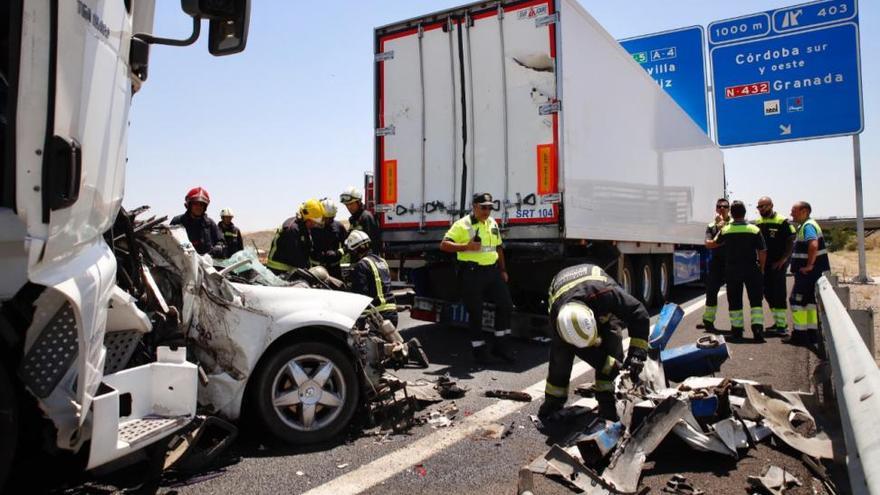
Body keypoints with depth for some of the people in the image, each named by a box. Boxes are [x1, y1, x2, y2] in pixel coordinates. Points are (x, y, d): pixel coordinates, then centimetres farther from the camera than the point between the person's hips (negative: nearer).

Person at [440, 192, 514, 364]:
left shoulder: (492, 223, 14)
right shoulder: (462, 224, -8)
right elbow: (444, 245, -14)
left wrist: (502, 270, 18)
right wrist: (466, 246, -24)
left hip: (492, 270, 7)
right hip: (471, 273, -7)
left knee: (505, 304, 5)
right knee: (475, 311, 2)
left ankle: (499, 345, 19)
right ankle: (479, 349, 16)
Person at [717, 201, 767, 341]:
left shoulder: (725, 230, -3)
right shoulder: (754, 230, -6)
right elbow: (762, 252, -5)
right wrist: (761, 269, 7)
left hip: (732, 270, 1)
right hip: (751, 269, -1)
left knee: (735, 300, 10)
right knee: (756, 300, 3)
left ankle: (737, 328, 14)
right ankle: (757, 327, -9)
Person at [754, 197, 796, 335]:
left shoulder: (782, 222, -10)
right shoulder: (758, 223, 9)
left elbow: (791, 242, -10)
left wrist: (783, 260, -16)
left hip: (778, 263, -7)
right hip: (764, 263, 7)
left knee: (779, 293, -6)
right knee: (768, 292, 10)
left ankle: (782, 325, -1)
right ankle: (778, 322, 22)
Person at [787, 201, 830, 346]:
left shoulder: (808, 226, -17)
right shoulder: (804, 226, 15)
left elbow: (813, 245, -34)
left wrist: (809, 265, -27)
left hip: (808, 273, -10)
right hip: (811, 273, 10)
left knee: (797, 301, -5)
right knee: (809, 301, 15)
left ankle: (800, 334, -2)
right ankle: (812, 333, 21)